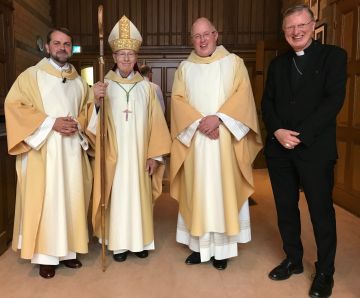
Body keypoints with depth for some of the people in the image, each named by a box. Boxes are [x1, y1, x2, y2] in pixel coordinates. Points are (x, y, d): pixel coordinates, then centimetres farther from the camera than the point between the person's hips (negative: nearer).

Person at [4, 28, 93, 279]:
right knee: (44, 199, -4)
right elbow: (14, 104, -7)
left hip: (71, 149, 4)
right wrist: (51, 122, -15)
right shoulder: (32, 75, 2)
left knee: (70, 198, 6)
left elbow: (86, 111, 20)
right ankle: (45, 255, 7)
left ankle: (67, 250, 18)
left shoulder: (79, 82, 16)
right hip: (43, 150, -4)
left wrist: (78, 125, -4)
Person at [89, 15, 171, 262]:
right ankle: (119, 242, 18)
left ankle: (140, 240, 23)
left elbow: (156, 123, 2)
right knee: (117, 195, 4)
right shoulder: (104, 86, 1)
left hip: (139, 154, 1)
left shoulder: (147, 87, 5)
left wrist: (155, 155, -3)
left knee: (139, 195, 9)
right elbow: (95, 124, -7)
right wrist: (96, 101, -26)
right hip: (114, 155, -1)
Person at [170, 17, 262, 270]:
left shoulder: (233, 62, 7)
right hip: (195, 139, 2)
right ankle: (200, 245, 13)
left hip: (225, 140, -2)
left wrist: (218, 118, -17)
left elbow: (243, 95, -4)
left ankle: (222, 248, 10)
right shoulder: (184, 68, 12)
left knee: (223, 190, 1)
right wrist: (199, 122, -13)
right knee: (197, 191, 3)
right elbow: (178, 100, 2)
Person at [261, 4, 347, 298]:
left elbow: (334, 100, -10)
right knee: (286, 207, 12)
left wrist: (300, 135, -16)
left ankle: (325, 272, 19)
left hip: (315, 148, -4)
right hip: (279, 149, 5)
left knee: (321, 211, 4)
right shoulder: (278, 63, 15)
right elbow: (267, 103, 9)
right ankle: (293, 260, 29)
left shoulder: (333, 55, 1)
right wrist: (278, 131, -9)